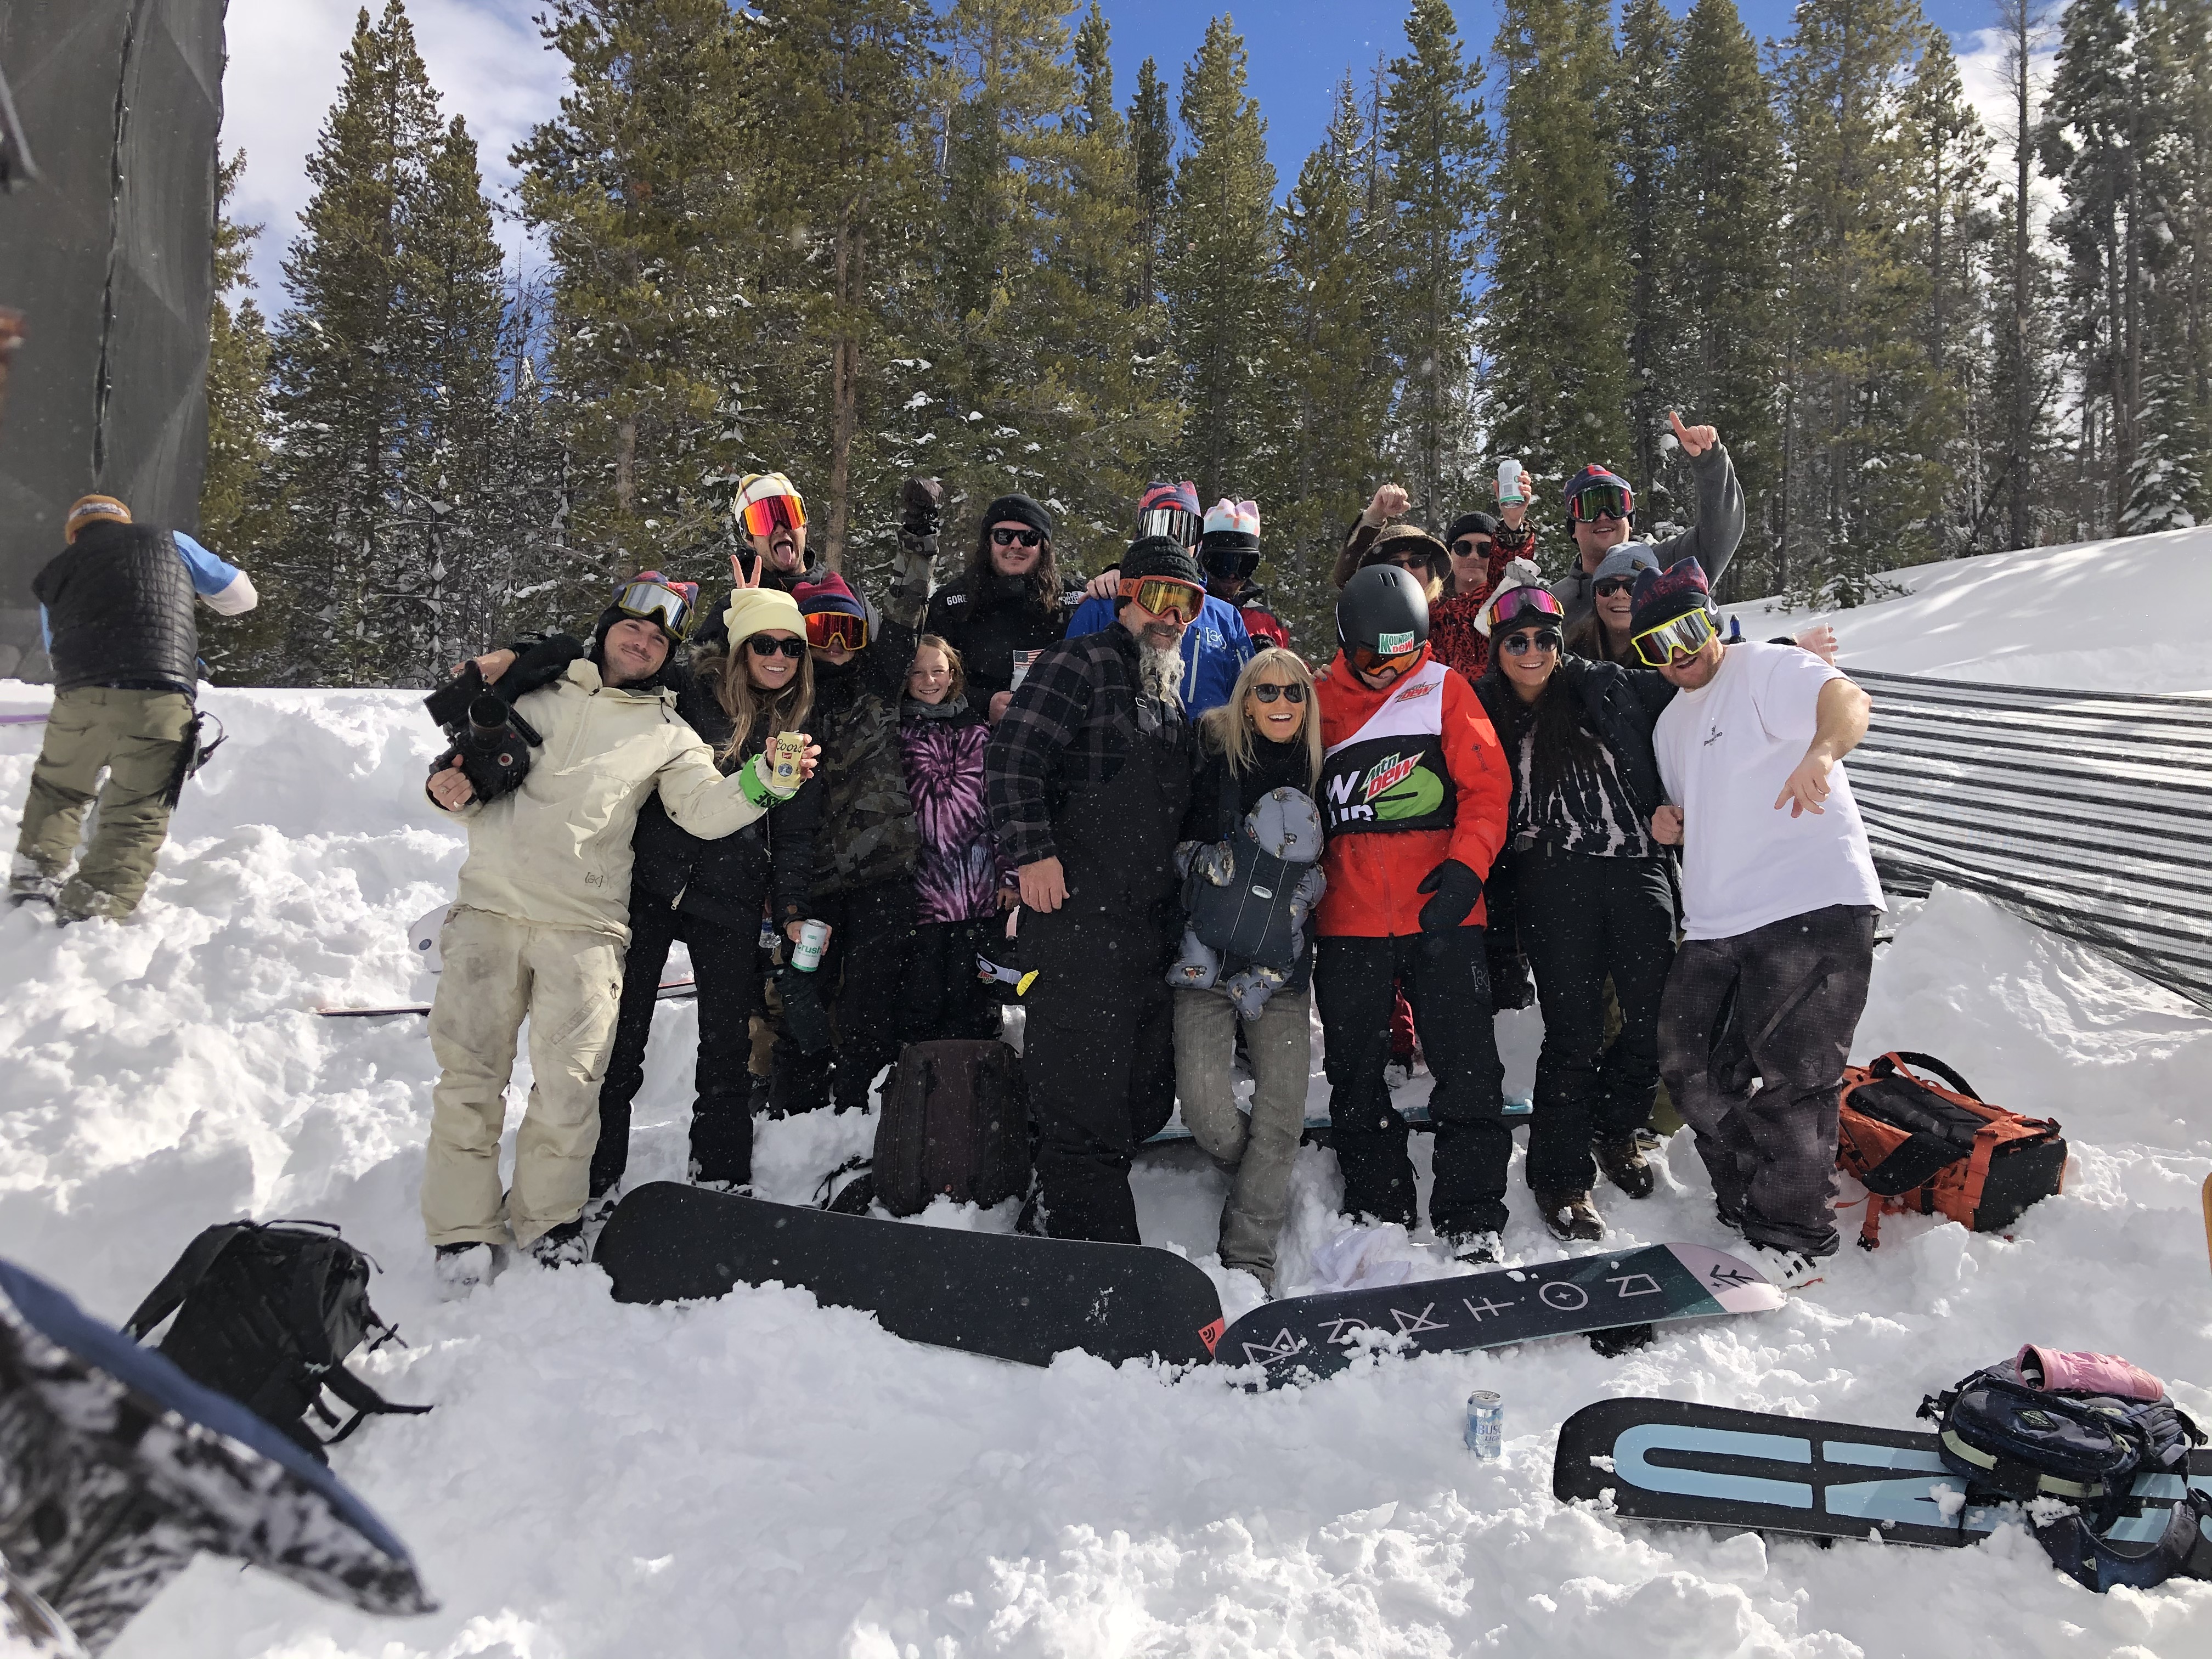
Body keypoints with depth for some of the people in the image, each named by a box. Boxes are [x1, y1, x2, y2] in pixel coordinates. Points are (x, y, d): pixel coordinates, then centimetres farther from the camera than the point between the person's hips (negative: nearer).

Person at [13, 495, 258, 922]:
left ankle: (35, 878, 30)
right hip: (158, 703, -2)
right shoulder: (170, 543, 17)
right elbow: (241, 595, 25)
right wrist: (192, 583, 46)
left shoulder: (55, 574, 24)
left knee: (56, 791, 29)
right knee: (136, 818, 3)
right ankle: (90, 913, -4)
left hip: (77, 697, 3)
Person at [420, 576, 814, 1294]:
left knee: (569, 1083, -4)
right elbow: (477, 771, 23)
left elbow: (706, 809, -4)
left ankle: (549, 1216, 18)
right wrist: (452, 789, -1)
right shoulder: (535, 690, 16)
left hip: (583, 926, -1)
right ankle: (465, 1227, 14)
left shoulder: (667, 734, 11)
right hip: (488, 909, 1)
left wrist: (762, 781, -23)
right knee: (469, 1070, 0)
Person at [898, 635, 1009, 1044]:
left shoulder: (978, 730, 13)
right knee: (921, 1007, -1)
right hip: (921, 888, -3)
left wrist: (1009, 874, 7)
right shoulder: (897, 733, 5)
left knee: (971, 1007, 7)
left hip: (979, 891, 3)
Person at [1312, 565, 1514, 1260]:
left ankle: (1471, 1220, 5)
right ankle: (1377, 1212, 23)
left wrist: (1465, 866, -14)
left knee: (1465, 1066, -4)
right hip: (1349, 918, 3)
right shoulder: (1319, 700, 11)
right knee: (1355, 1073, 9)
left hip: (1440, 913, -2)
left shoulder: (1443, 688, 6)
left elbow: (1487, 784, -1)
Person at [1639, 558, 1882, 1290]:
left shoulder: (1769, 669, -2)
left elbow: (1848, 701, -23)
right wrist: (1675, 824, 9)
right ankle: (1752, 1212, 25)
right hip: (1716, 926, 9)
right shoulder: (1670, 724, 22)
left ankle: (1793, 1238, 10)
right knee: (1691, 1069, 9)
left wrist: (1820, 751, -46)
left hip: (1814, 906, -8)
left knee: (1789, 1079, -7)